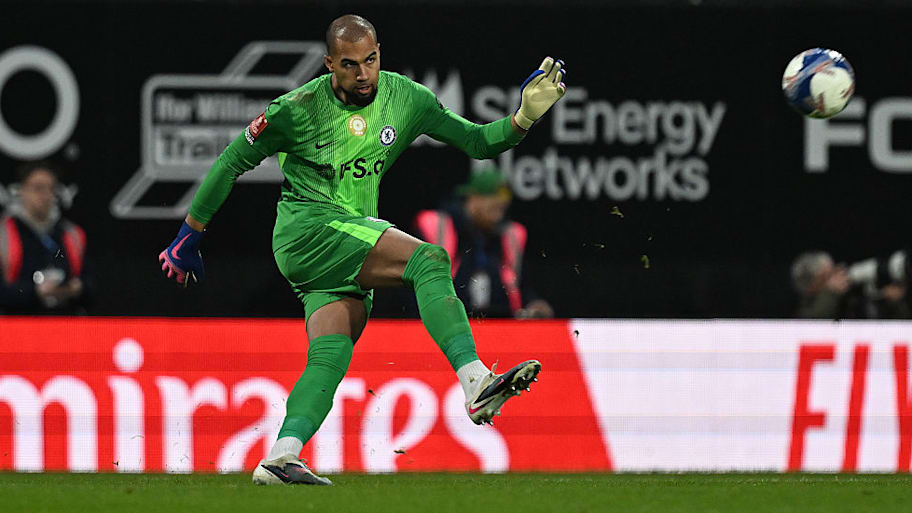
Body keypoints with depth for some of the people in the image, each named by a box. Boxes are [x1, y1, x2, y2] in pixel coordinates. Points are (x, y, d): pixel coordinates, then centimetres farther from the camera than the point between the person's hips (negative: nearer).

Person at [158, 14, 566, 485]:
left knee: (330, 357, -12)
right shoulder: (298, 109, -8)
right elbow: (232, 162, 2)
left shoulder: (405, 98, 5)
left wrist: (524, 117, -9)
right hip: (306, 229, -7)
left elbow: (475, 142, 9)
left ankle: (278, 460, -18)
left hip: (351, 248, 7)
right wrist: (189, 236, 6)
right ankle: (476, 384, -40)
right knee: (430, 259, -25)